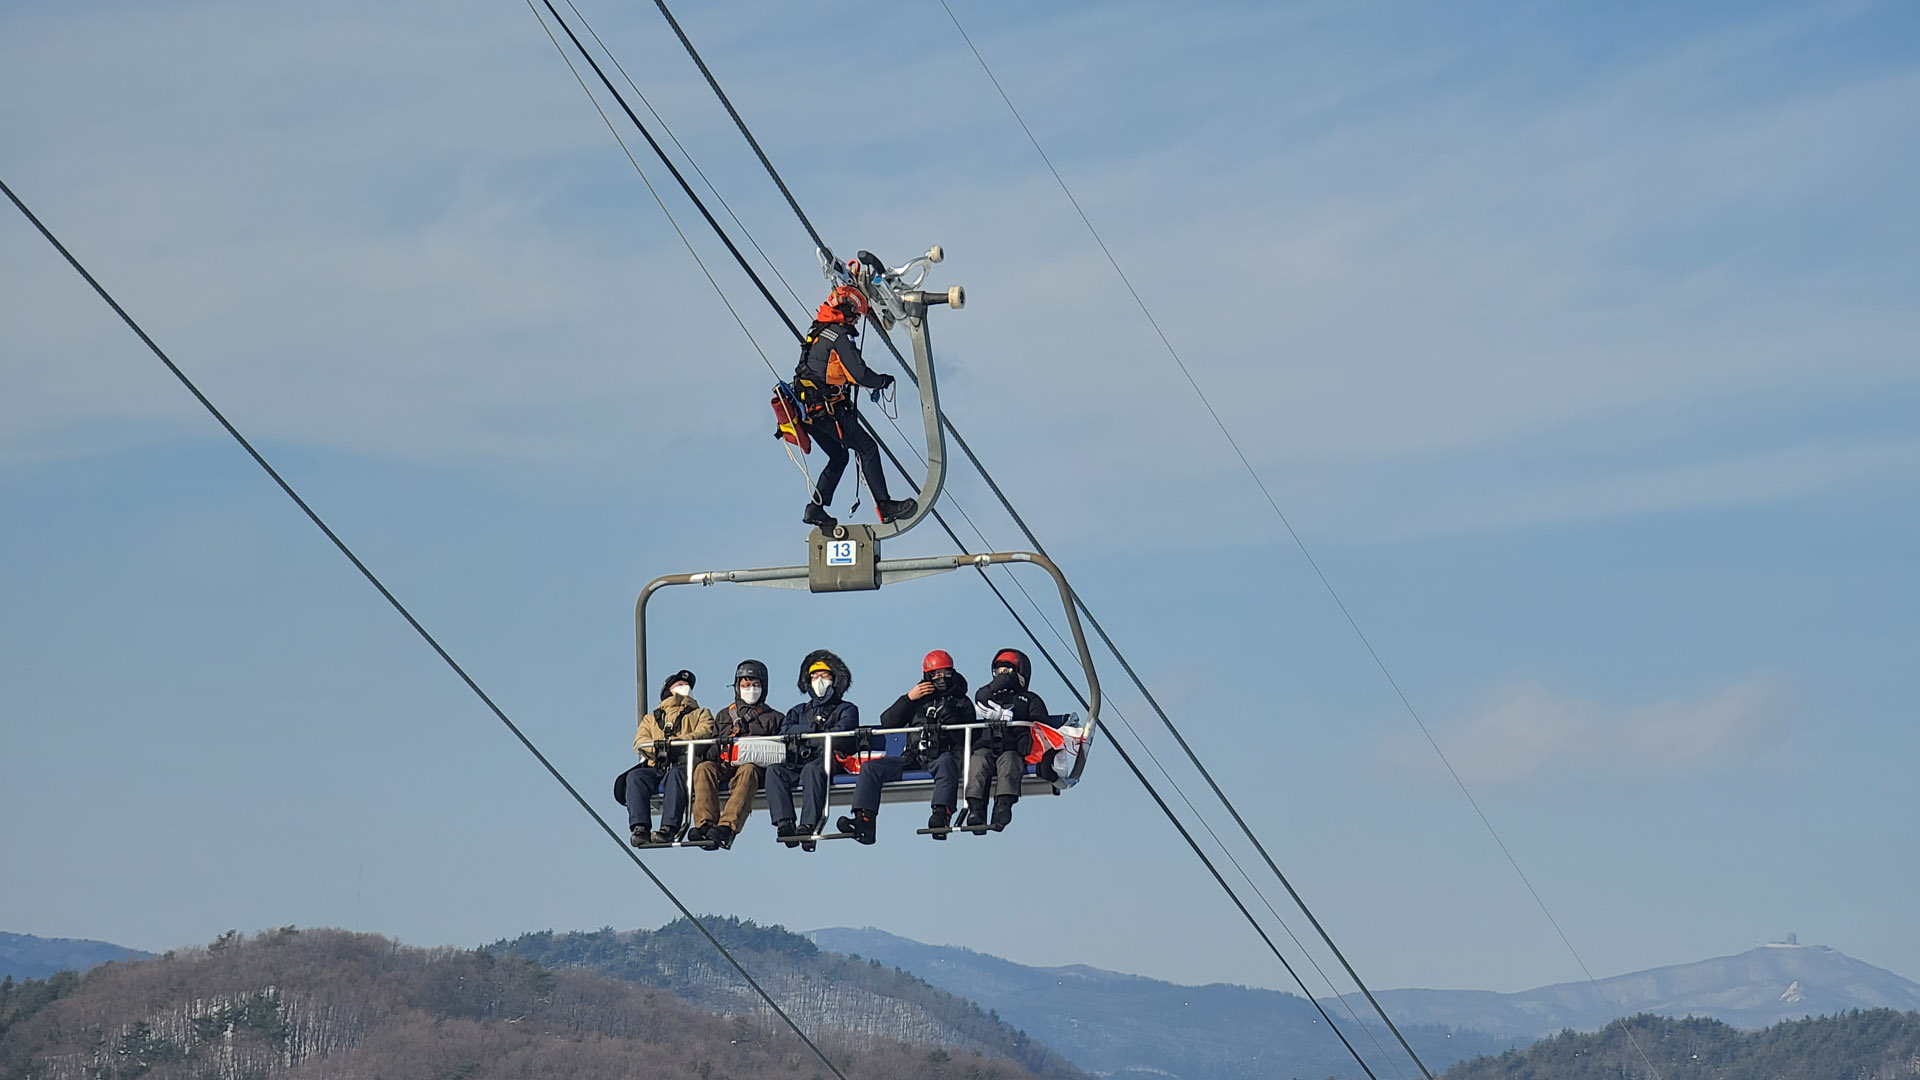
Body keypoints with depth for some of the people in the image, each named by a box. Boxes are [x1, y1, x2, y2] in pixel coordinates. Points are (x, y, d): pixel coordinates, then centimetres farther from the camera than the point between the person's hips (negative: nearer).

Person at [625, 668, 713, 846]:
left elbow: (704, 733, 4)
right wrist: (656, 746, -11)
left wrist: (672, 742, -13)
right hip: (656, 768, 3)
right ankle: (639, 827, -40)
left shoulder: (700, 714, 28)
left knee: (676, 775, -38)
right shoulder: (651, 718, 34)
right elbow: (639, 742, 14)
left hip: (684, 766, -3)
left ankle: (669, 828, -50)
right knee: (635, 776, -30)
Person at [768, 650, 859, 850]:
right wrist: (813, 728, -1)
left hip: (830, 760, -4)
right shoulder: (799, 711, 32)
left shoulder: (846, 709, 19)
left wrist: (802, 736, -3)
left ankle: (808, 825, -51)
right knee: (774, 770, -28)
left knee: (811, 770, -39)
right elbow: (785, 731, 11)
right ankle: (785, 822, -41)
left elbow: (840, 734, -2)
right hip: (798, 762, 4)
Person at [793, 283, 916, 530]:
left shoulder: (818, 333, 17)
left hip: (808, 409, 9)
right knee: (867, 448, -6)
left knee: (838, 457, 20)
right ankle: (885, 506, -10)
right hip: (827, 409, -9)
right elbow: (860, 375, -18)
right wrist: (883, 381, 1)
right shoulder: (840, 336, -13)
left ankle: (816, 508, 15)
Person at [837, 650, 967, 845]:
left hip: (942, 756, -4)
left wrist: (948, 716, -11)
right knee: (870, 767, -16)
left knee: (946, 762, -41)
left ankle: (941, 815, -59)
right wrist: (908, 698, 3)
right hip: (913, 758, 4)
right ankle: (863, 821, -30)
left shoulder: (961, 703, 16)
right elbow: (887, 722, 12)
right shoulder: (919, 699, 24)